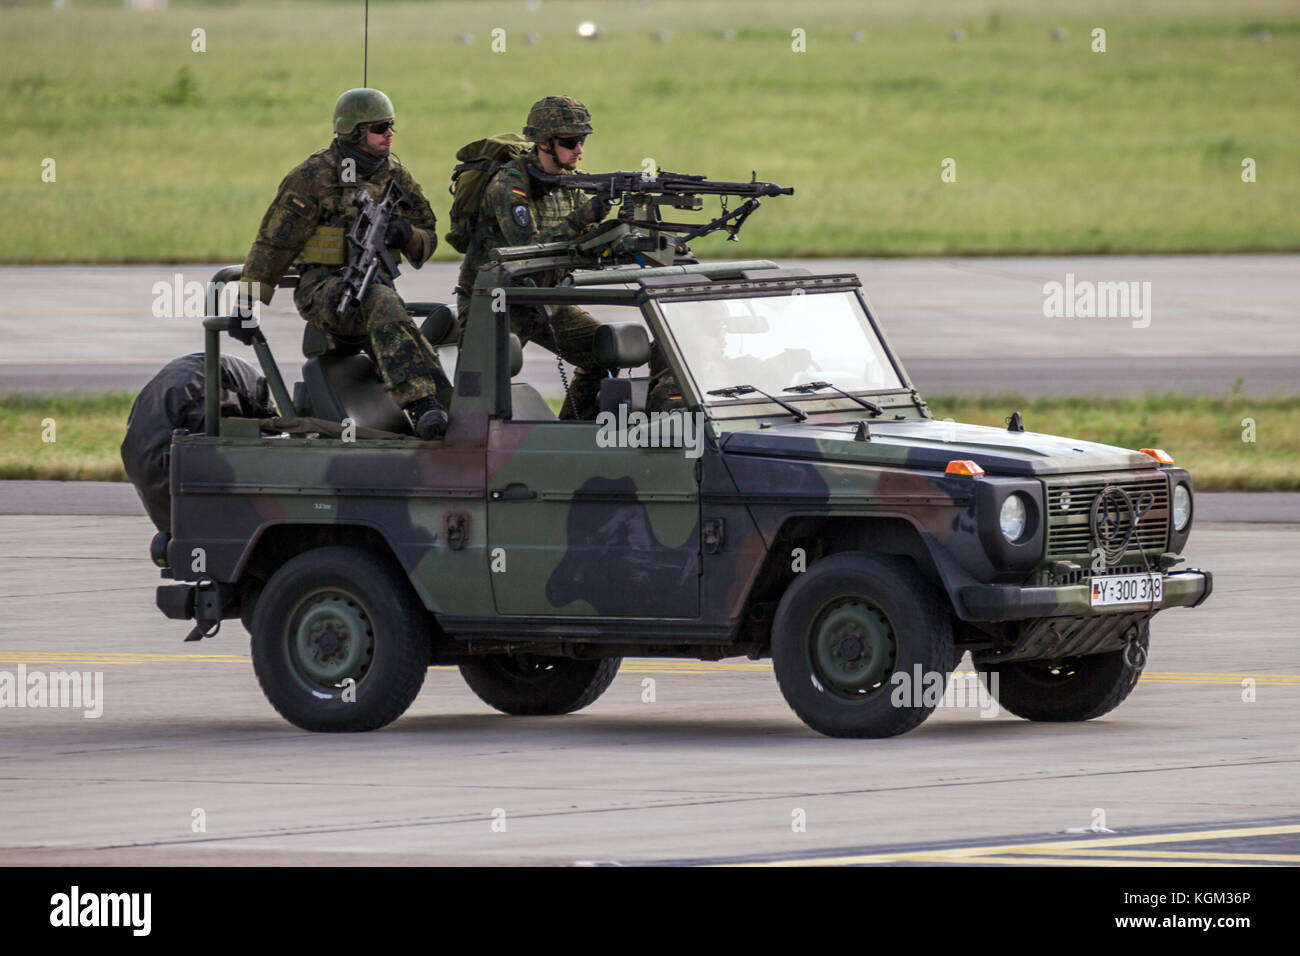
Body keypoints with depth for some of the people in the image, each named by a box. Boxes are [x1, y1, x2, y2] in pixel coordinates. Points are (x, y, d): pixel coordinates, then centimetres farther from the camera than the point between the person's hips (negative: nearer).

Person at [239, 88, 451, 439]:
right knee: (383, 305, -37)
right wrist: (246, 302, -8)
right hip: (323, 288, -6)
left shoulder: (396, 176, 12)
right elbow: (274, 242, -4)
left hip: (375, 282, 6)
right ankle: (422, 406, -48)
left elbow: (427, 240, 17)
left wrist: (408, 235, -9)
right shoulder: (314, 176, -4)